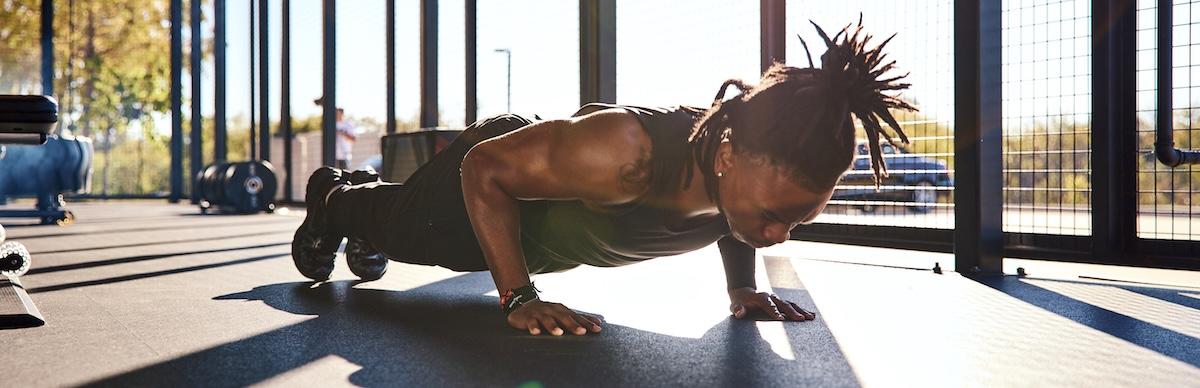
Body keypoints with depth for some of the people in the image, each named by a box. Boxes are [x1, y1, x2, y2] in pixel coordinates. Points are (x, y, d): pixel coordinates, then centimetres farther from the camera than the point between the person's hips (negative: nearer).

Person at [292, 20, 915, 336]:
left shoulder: (751, 167, -30)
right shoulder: (621, 153, -51)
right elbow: (486, 167, -36)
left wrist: (741, 288, -14)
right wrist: (518, 299, -37)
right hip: (481, 179, -6)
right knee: (396, 228, 30)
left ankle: (360, 191, 70)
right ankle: (333, 199, 63)